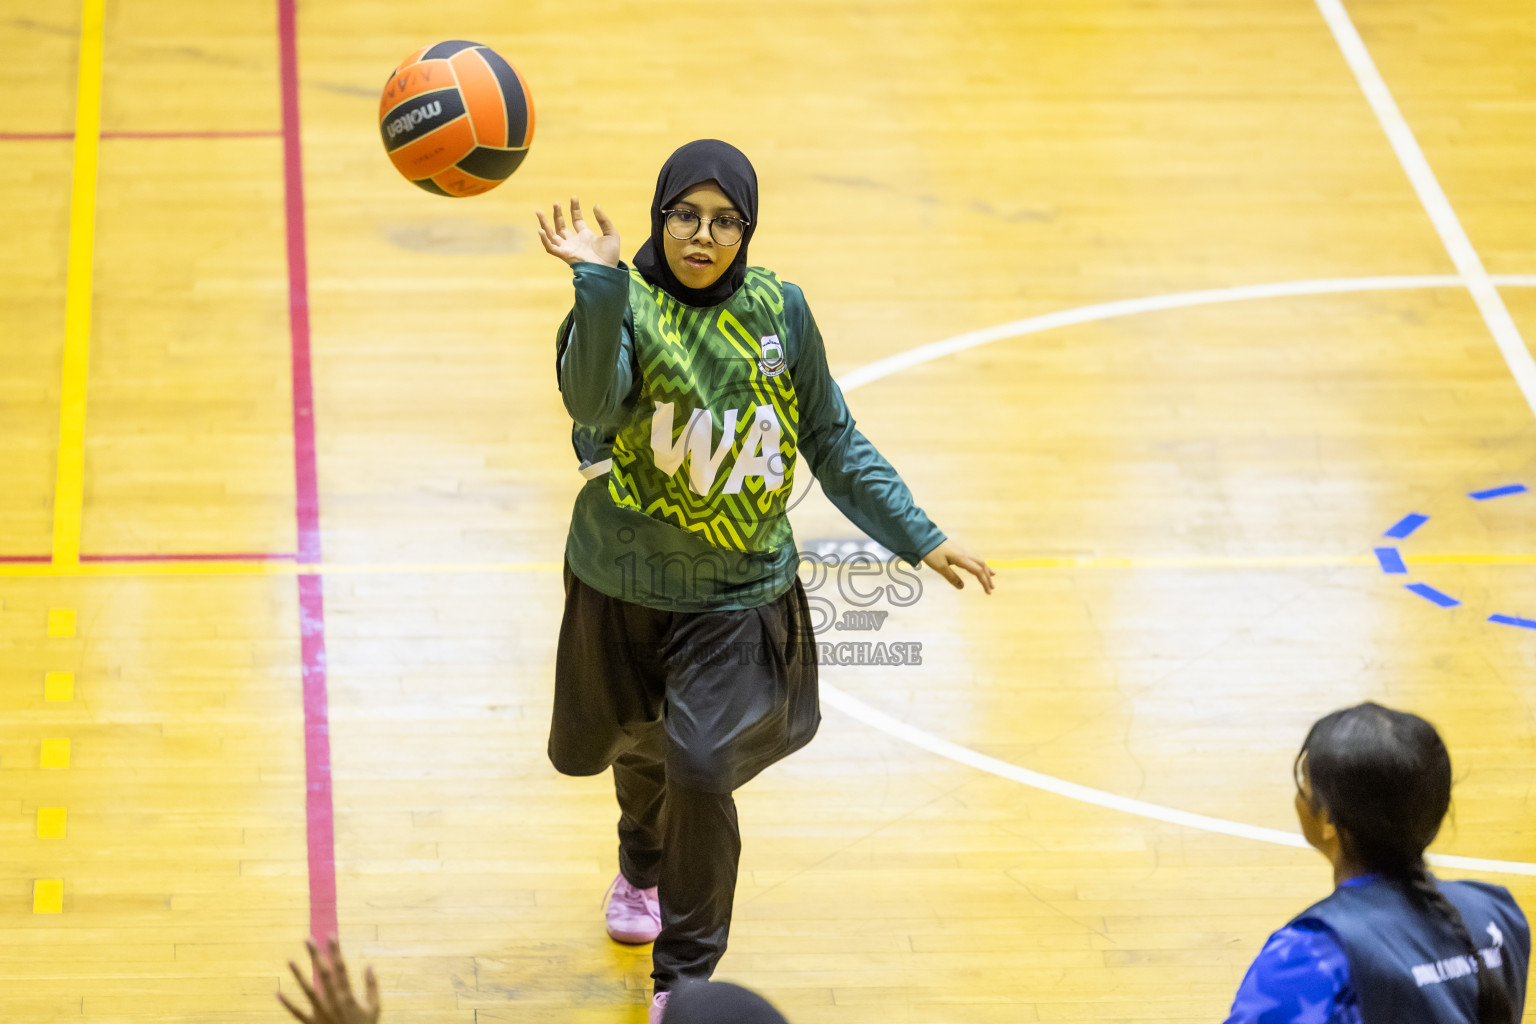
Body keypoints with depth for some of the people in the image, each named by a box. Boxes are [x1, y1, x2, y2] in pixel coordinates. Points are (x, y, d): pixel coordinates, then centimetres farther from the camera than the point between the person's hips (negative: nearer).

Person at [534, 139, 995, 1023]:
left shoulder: (777, 310, -6)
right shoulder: (625, 302, -16)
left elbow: (832, 441, 6)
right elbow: (593, 400, -38)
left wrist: (918, 536, 4)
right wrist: (600, 284, -51)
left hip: (739, 592, 0)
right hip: (623, 584, 0)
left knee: (701, 768, -14)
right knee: (637, 744, 22)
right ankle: (644, 870, 58)